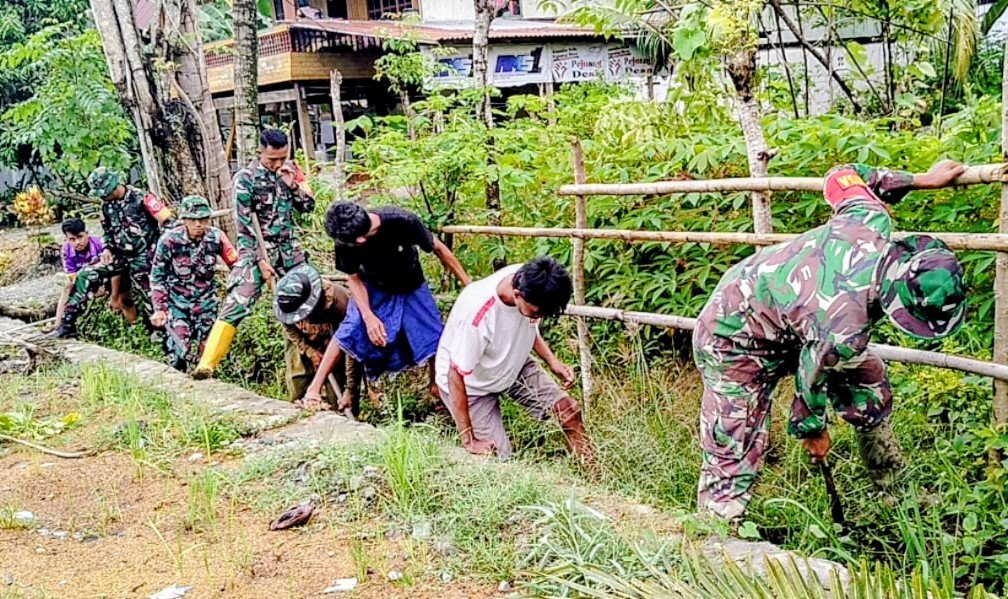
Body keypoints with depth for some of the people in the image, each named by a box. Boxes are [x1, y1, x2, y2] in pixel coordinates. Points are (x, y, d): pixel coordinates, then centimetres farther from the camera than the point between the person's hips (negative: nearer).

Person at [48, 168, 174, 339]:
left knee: (147, 293, -5)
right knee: (86, 277, -4)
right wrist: (107, 249, 3)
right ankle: (67, 324, 0)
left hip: (142, 256, -6)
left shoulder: (141, 198, -16)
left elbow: (166, 220, -15)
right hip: (119, 255, 6)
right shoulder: (107, 204, 5)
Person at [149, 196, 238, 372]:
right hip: (177, 301, -2)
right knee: (180, 349, -14)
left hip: (205, 301, 2)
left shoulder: (217, 237, -11)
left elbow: (236, 263, 1)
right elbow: (157, 277, -6)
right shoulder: (170, 240, -16)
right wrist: (159, 309, -7)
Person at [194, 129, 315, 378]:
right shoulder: (246, 178, -10)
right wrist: (261, 259, -16)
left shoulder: (290, 170, 5)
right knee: (236, 304, -16)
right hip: (256, 249, -5)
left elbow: (308, 207, 7)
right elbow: (245, 224, -12)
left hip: (288, 247, 6)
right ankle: (207, 364, -21)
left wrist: (293, 185, -10)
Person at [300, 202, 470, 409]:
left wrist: (468, 283, -17)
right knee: (350, 330, -18)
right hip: (373, 289, 0)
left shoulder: (402, 221, -36)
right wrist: (368, 316, -23)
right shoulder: (345, 241, -29)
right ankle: (314, 388, -10)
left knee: (432, 336, -7)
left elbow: (438, 248, -22)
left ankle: (437, 386, 18)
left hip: (410, 288, 0)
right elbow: (354, 277, -13)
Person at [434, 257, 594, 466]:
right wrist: (469, 441, -23)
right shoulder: (477, 314, -40)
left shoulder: (527, 279, -22)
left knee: (569, 409, -10)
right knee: (499, 456, -4)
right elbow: (456, 376, -29)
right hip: (471, 384, -5)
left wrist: (552, 361, -12)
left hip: (513, 366, 5)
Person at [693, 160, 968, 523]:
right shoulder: (844, 333, -40)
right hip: (734, 340, -9)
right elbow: (810, 382, -19)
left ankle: (893, 483, 35)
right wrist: (812, 430, 3)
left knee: (869, 385, 13)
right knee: (733, 461, -9)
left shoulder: (871, 222, -26)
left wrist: (923, 180, 4)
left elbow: (843, 177, -3)